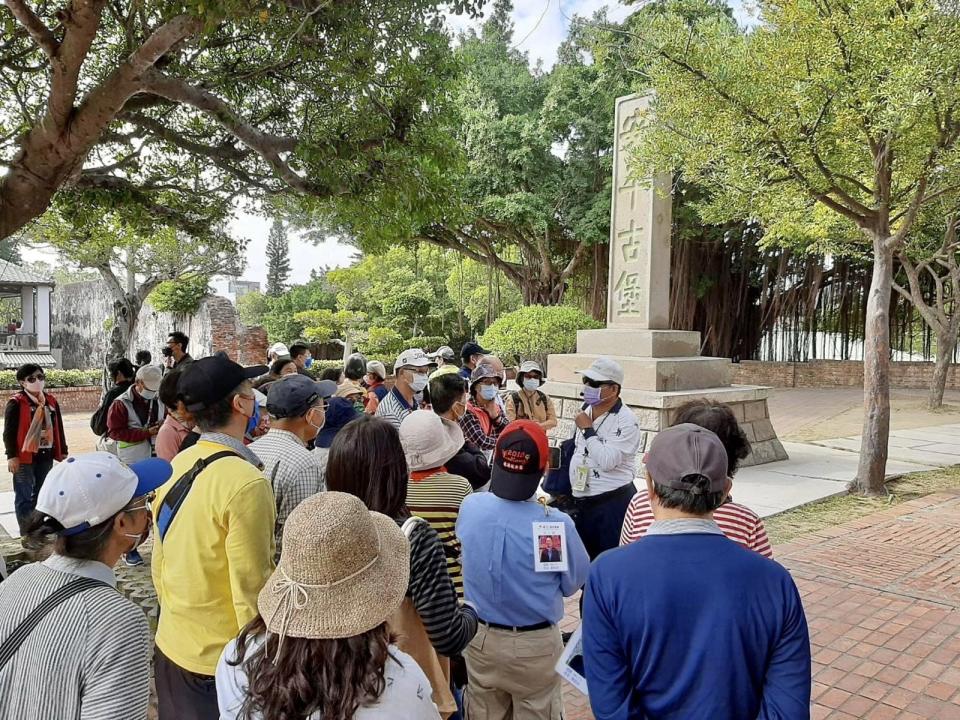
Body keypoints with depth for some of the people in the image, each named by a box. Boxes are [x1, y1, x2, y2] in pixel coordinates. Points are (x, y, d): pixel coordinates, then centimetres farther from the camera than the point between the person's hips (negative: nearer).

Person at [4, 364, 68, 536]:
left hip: (45, 456, 6)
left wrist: (63, 451, 13)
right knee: (24, 497, 2)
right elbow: (9, 432, -10)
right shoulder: (16, 403, -9)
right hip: (24, 457, -6)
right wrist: (11, 456, -14)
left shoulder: (51, 401, 9)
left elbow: (58, 429, 13)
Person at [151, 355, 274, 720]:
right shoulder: (245, 481, -24)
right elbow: (251, 587, -22)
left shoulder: (176, 467, -1)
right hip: (222, 661, -7)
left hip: (171, 646, 7)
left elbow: (159, 565, 9)